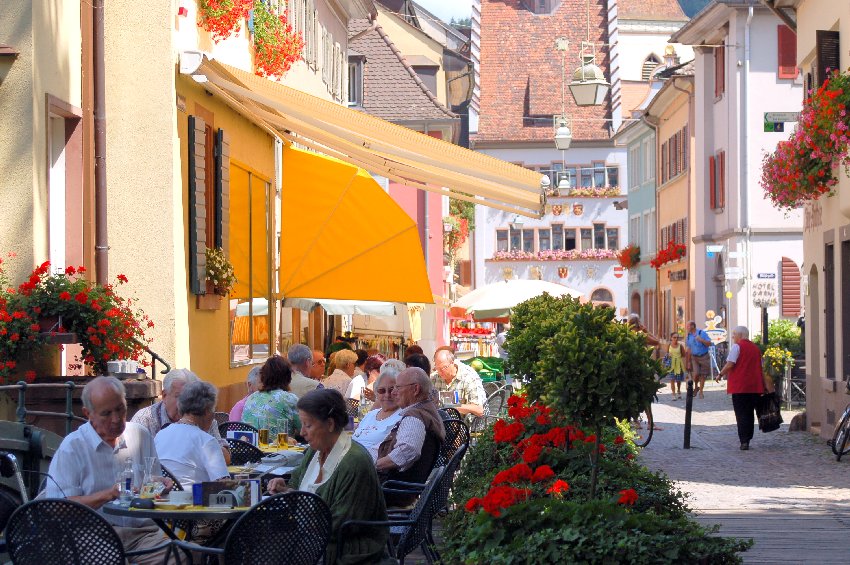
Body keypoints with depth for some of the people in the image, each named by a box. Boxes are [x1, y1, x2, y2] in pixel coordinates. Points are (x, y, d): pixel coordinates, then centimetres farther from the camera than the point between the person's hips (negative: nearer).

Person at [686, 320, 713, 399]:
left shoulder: (702, 333, -6)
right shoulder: (689, 336, 6)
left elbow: (709, 343, -7)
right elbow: (689, 350, 12)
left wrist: (701, 340, -23)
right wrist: (688, 361, 11)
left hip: (704, 357, -2)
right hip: (694, 357, 2)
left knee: (702, 375, 2)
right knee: (696, 374, -15)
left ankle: (700, 392, 14)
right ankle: (696, 387, 12)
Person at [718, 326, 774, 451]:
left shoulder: (736, 347, -7)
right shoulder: (756, 348, 13)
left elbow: (730, 364, -16)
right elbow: (760, 368, 17)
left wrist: (721, 374, -1)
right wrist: (766, 385, 21)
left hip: (739, 386, -6)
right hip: (754, 387, 6)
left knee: (741, 414, -4)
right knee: (750, 413, 14)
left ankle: (744, 441, -12)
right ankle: (747, 439, 17)